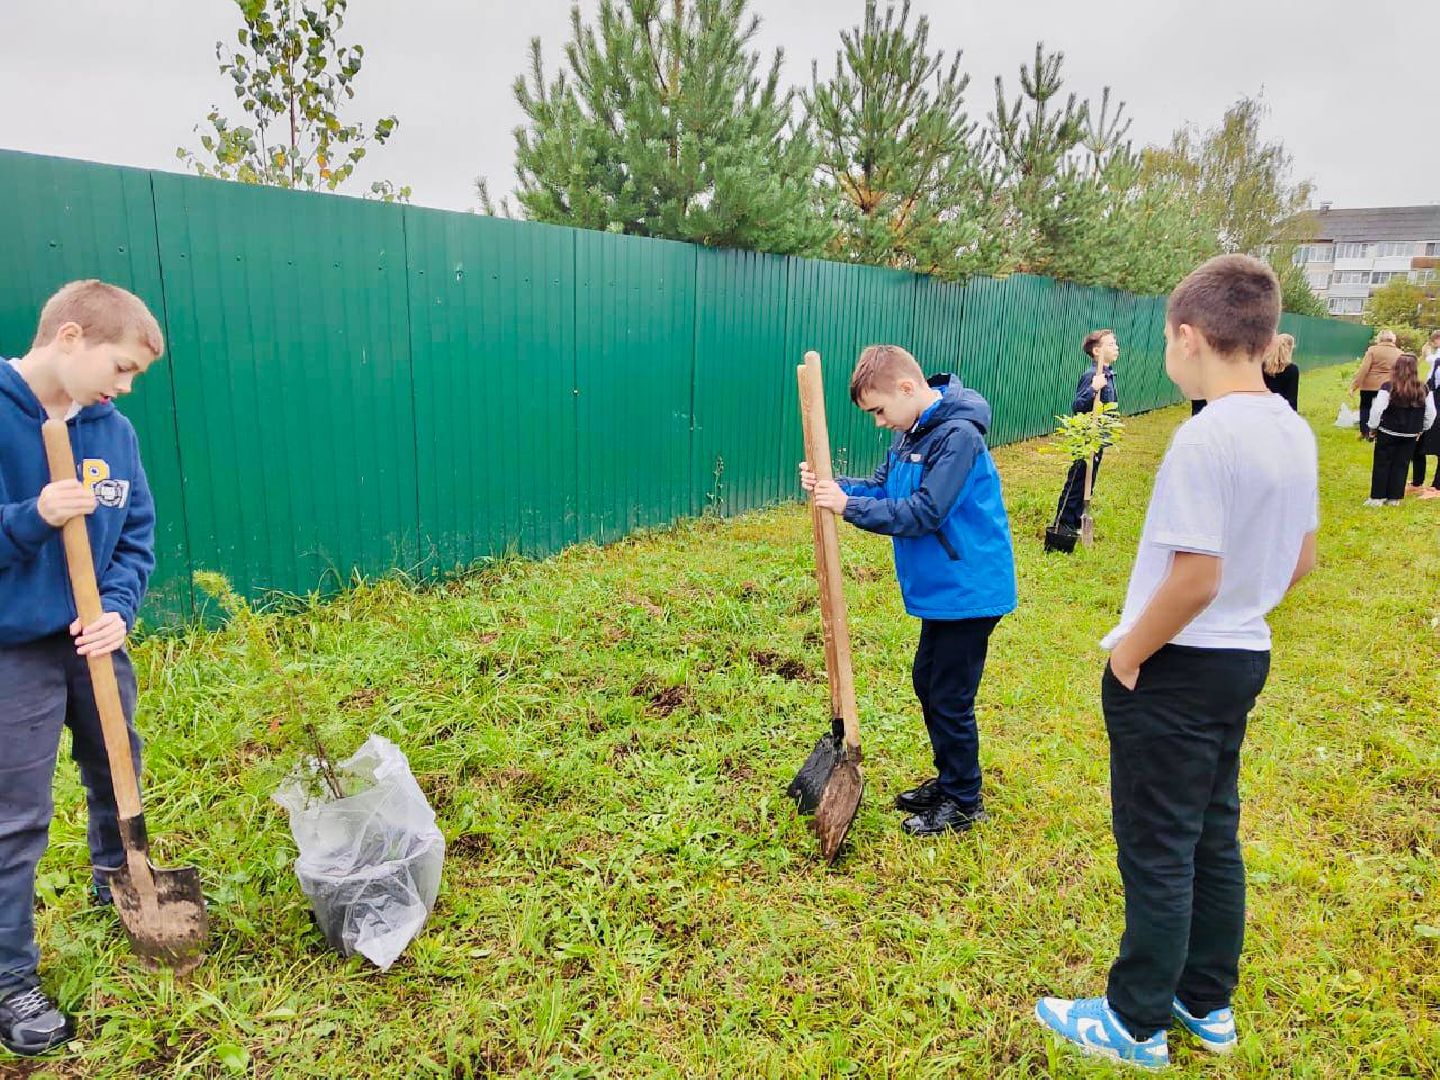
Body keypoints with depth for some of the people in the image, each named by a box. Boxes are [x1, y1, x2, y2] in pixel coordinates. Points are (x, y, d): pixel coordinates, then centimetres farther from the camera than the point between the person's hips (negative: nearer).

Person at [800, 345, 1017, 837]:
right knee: (926, 681, 19)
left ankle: (964, 801, 21)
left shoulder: (957, 435, -23)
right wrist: (835, 486, -11)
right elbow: (882, 490, 6)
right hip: (942, 588, 9)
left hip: (968, 590, -9)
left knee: (950, 698, 2)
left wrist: (849, 506, -24)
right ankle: (948, 779, 37)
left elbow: (922, 513, -27)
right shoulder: (912, 431, 6)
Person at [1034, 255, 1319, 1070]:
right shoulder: (1295, 432, 4)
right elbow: (1302, 560, 11)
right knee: (1213, 835, 20)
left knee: (1157, 849, 5)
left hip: (1176, 668, -9)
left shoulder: (1205, 438, -24)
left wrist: (1128, 652, -14)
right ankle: (1209, 1003, 36)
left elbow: (1195, 577, -27)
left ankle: (1137, 1026, 22)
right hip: (1246, 658, 9)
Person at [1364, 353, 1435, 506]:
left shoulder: (1388, 387, -15)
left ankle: (1377, 497, 8)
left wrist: (1373, 427, -1)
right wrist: (1422, 429, 17)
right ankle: (1394, 498, 14)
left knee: (1382, 464, 6)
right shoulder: (1424, 389, -3)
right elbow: (1431, 413, 4)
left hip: (1388, 434, -3)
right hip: (1410, 435, 3)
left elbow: (1376, 410, -16)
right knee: (1401, 465, 11)